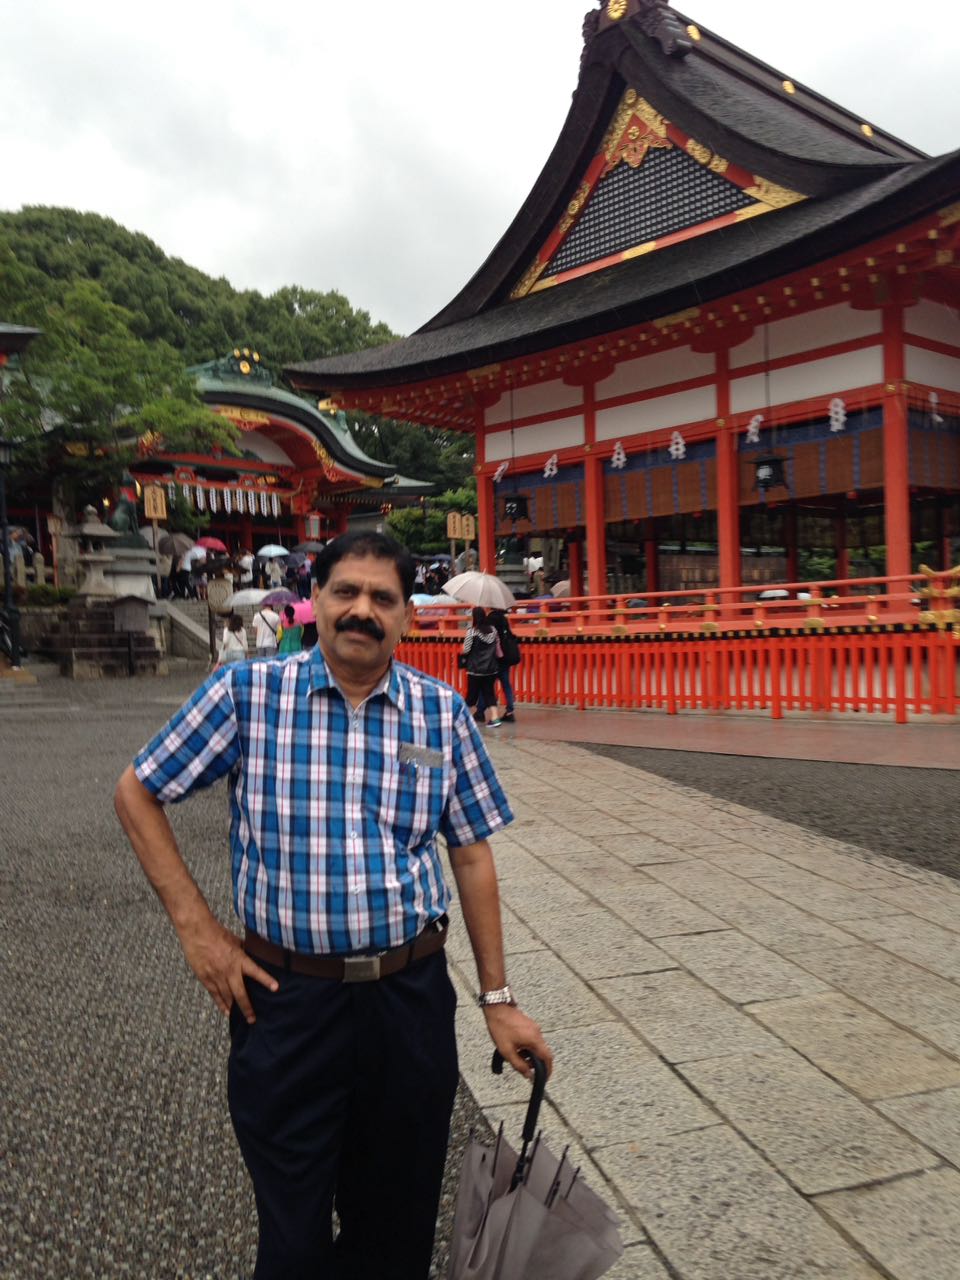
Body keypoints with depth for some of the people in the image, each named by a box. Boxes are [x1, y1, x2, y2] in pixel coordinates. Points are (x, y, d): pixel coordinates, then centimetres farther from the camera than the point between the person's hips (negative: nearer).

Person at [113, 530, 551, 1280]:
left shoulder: (443, 713, -2)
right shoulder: (246, 693, -7)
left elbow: (471, 856, 4)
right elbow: (137, 794, 2)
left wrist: (498, 999, 4)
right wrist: (196, 929, -4)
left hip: (412, 993, 2)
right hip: (285, 996, -1)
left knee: (400, 1216, 19)